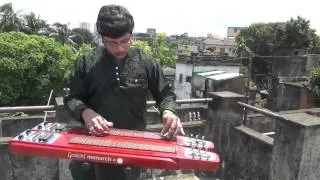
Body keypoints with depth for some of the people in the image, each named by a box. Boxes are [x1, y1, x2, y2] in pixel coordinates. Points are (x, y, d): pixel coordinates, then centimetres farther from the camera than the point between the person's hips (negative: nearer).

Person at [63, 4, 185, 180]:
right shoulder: (86, 63, -1)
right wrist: (85, 112, -17)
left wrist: (168, 111, -14)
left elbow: (165, 94, 7)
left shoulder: (146, 64, -1)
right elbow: (72, 98, 4)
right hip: (95, 139, 0)